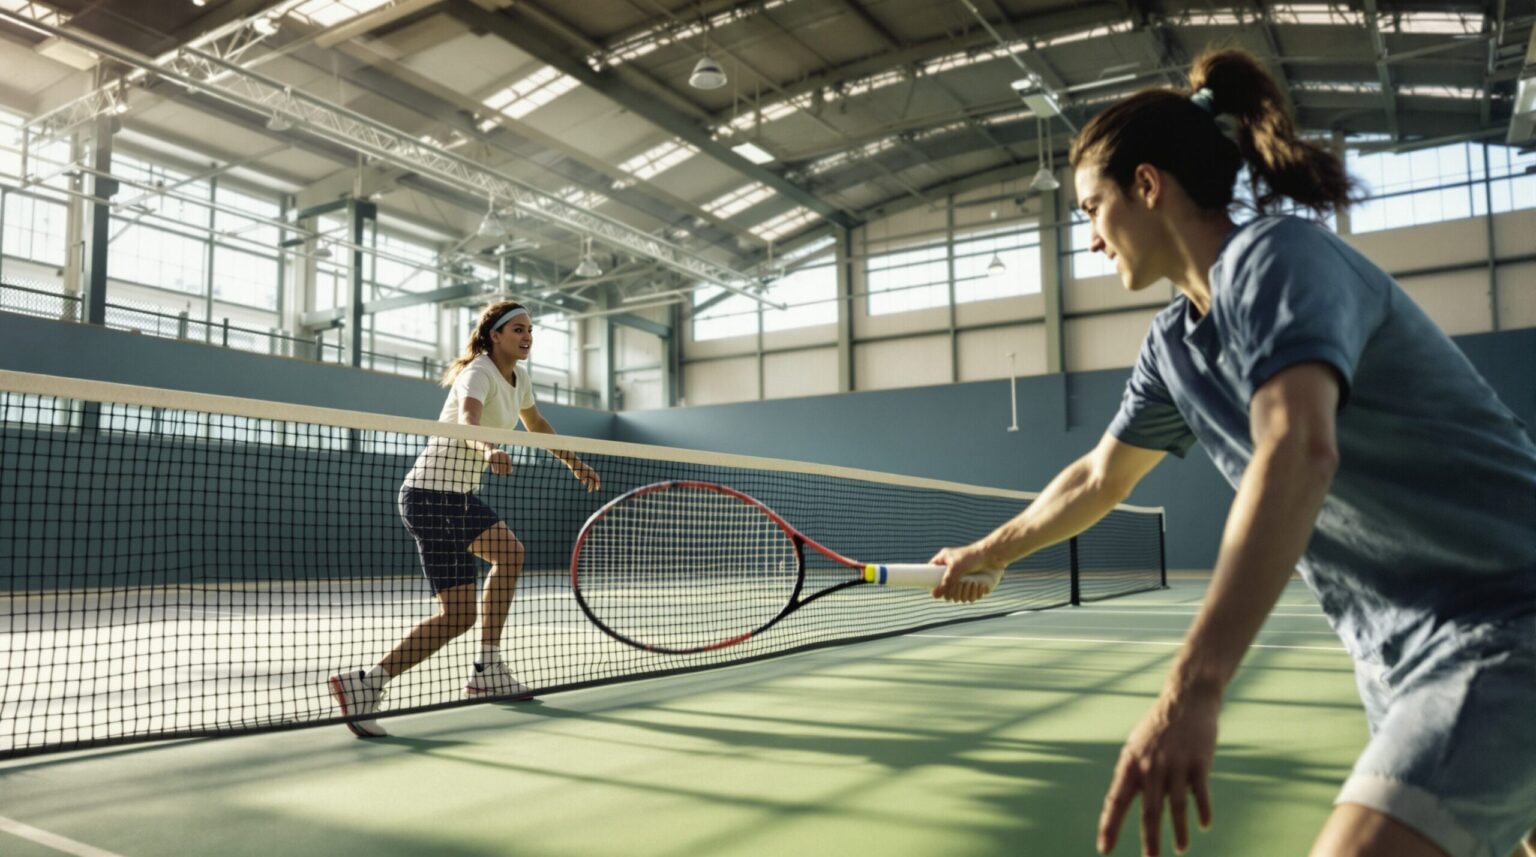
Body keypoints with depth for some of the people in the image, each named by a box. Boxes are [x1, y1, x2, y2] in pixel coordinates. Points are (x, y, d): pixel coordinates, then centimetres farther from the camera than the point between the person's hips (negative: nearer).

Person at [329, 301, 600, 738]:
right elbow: (467, 420, -39)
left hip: (460, 493, 10)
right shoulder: (479, 373, -17)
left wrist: (575, 463, 37)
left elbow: (536, 424, 30)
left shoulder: (519, 378, 11)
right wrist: (488, 451, -60)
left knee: (510, 553, 23)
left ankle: (487, 669, 25)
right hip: (432, 493, -10)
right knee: (458, 615, -11)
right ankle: (364, 684, -12)